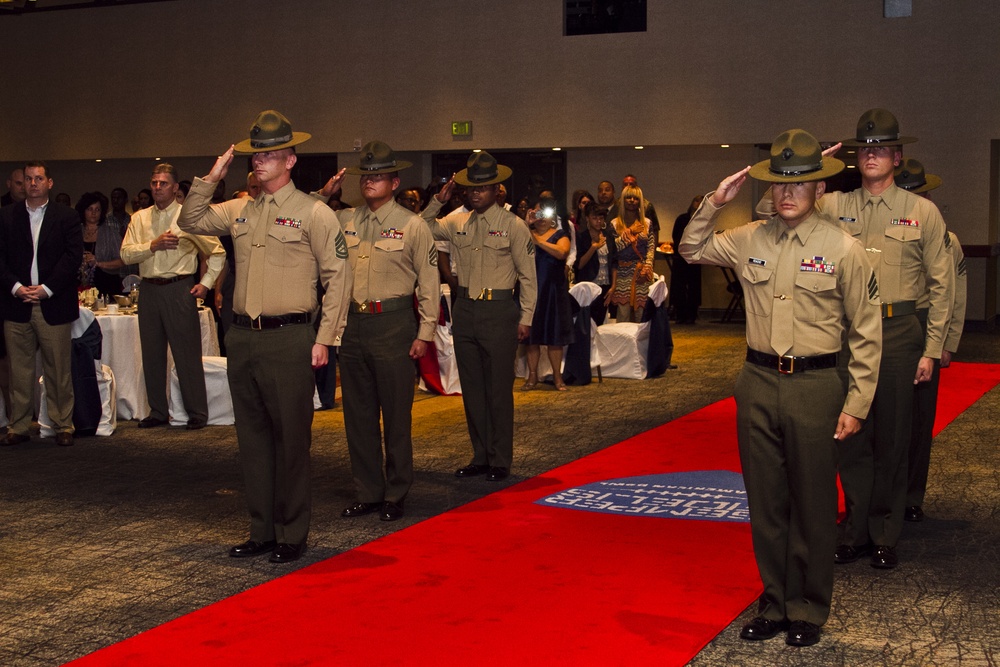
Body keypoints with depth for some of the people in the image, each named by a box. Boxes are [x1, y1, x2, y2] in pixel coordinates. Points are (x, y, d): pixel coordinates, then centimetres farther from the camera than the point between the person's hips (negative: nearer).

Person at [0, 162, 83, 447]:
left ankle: (63, 426, 10)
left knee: (58, 370, 2)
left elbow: (73, 255, -3)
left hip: (53, 305, -1)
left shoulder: (66, 217, 6)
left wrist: (46, 289, -11)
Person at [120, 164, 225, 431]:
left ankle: (197, 413, 7)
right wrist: (153, 245, -14)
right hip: (149, 289, 5)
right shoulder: (139, 219, 10)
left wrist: (206, 283, -3)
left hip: (179, 289, -4)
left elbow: (217, 252, 2)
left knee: (187, 353, -2)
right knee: (152, 354, 10)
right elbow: (126, 254, 0)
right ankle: (158, 412, 21)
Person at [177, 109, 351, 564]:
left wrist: (325, 338, -9)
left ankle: (292, 534, 12)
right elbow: (190, 222, 20)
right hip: (242, 338, 6)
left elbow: (338, 277, -5)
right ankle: (262, 530, 23)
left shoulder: (314, 213, -3)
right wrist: (210, 179, 8)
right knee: (252, 439, 12)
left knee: (291, 440, 1)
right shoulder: (240, 211, 13)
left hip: (289, 339, -6)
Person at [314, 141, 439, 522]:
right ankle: (368, 493, 23)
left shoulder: (411, 225, -2)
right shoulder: (345, 220, 9)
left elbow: (429, 282, -1)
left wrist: (425, 332, -5)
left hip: (393, 323, -4)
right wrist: (323, 195, 4)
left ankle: (395, 495, 16)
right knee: (358, 415, 11)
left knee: (396, 416, 3)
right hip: (354, 323, 5)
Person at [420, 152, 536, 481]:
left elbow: (528, 276, -1)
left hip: (499, 309, -5)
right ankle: (480, 457, 22)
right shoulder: (457, 223, 8)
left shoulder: (513, 226, -3)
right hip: (465, 309, 5)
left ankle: (500, 461, 11)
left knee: (498, 389, 0)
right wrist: (437, 201, 0)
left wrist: (525, 318, -5)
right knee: (472, 388, 11)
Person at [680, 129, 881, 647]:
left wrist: (856, 404, -5)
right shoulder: (749, 240, 6)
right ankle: (776, 602, 26)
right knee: (765, 501, 11)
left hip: (815, 386, -3)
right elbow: (690, 251, 20)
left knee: (812, 504, 5)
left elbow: (866, 334, -1)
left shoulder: (843, 249, -4)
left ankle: (809, 609, 21)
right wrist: (715, 203, 4)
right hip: (758, 383, 4)